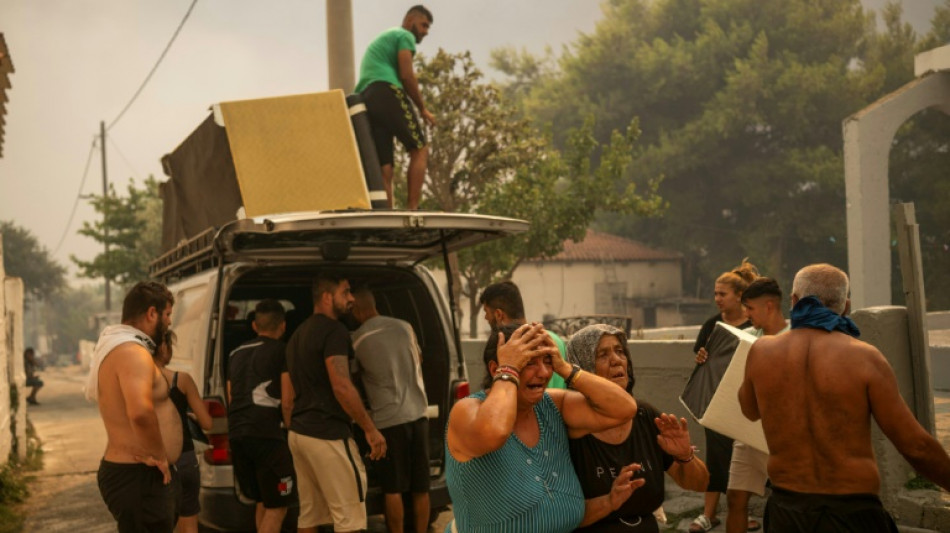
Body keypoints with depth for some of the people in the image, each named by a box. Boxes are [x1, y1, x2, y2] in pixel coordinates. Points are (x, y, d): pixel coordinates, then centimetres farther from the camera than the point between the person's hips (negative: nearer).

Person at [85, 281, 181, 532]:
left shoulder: (115, 347, 14)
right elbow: (140, 412, -38)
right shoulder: (133, 353, -21)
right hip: (137, 477, -11)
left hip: (123, 471, 11)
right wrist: (158, 455, -24)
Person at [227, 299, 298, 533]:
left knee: (264, 501, 19)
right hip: (266, 433, -7)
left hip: (236, 433, 7)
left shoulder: (236, 353, 19)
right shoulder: (280, 350, 0)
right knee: (277, 505, -2)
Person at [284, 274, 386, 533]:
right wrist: (370, 429, -15)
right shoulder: (334, 330, -12)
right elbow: (341, 387, -20)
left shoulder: (298, 334, 17)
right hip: (328, 436, -9)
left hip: (299, 433, 9)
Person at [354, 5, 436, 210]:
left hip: (363, 100, 8)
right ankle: (412, 208, -19)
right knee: (419, 149, -6)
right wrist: (422, 109, 1)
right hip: (386, 94, -8)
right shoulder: (405, 36, 8)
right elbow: (406, 76, -5)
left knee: (384, 168, 1)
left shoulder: (380, 39, 36)